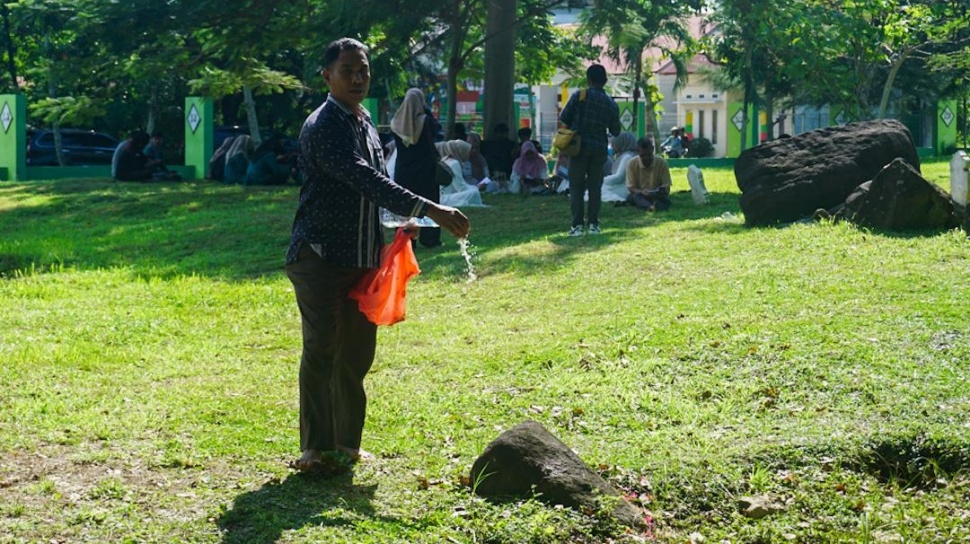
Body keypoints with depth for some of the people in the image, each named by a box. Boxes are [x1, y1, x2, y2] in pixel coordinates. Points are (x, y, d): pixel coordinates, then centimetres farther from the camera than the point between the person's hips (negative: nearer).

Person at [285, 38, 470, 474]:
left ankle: (345, 444, 20)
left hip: (362, 258, 8)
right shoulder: (322, 127, -15)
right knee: (322, 351, -7)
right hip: (321, 258, -8)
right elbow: (365, 180, -27)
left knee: (356, 354, 10)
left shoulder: (365, 123, 14)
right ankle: (315, 450, -1)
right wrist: (427, 210, -33)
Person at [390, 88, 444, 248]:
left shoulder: (397, 122, -4)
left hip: (403, 169, 3)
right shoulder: (425, 120, -14)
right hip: (425, 169, -3)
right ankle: (429, 238, 6)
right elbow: (437, 128, 5)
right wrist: (427, 111, 2)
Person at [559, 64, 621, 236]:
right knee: (595, 187, 10)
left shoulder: (579, 96, -6)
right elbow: (615, 131, 8)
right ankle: (593, 224, 8)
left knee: (576, 187, 2)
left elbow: (563, 119, -4)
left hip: (579, 146, -2)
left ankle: (577, 225, -4)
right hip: (599, 148, 3)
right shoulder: (611, 103, 3)